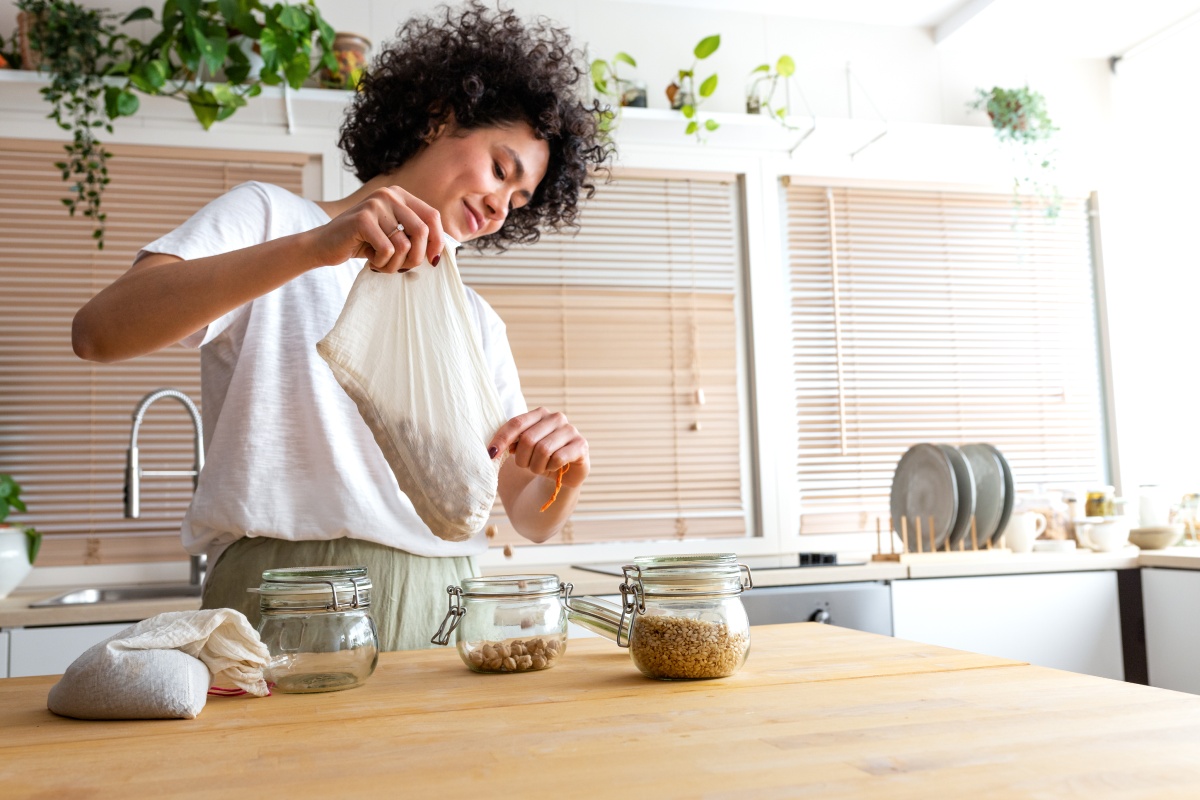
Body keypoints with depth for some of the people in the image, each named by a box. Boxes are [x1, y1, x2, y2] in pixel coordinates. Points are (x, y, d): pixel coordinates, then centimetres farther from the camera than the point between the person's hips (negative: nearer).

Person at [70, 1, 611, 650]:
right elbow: (98, 332, -13)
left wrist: (566, 473, -7)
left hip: (440, 615, 4)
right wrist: (315, 245, -23)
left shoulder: (476, 322, 20)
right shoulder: (267, 218, 7)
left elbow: (532, 520, 16)